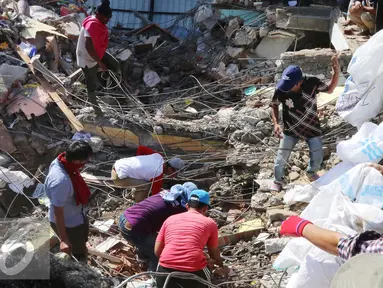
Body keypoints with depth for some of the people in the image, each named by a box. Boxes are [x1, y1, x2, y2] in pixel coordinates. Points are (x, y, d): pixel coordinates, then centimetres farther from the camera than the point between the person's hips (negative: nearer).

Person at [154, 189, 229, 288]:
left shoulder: (170, 219, 18)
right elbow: (214, 255, 23)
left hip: (166, 269, 1)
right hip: (193, 272, -1)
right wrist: (221, 266, 44)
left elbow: (157, 252, 17)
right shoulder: (209, 223, 12)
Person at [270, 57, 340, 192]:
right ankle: (277, 181, 31)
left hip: (312, 127, 1)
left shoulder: (312, 83, -27)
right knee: (281, 157, 1)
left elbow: (330, 89, -7)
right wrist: (276, 123, -20)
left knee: (317, 157, 15)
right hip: (291, 129, -1)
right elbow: (274, 106, -6)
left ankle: (311, 173, 50)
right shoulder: (280, 90, -27)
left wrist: (336, 71, -24)